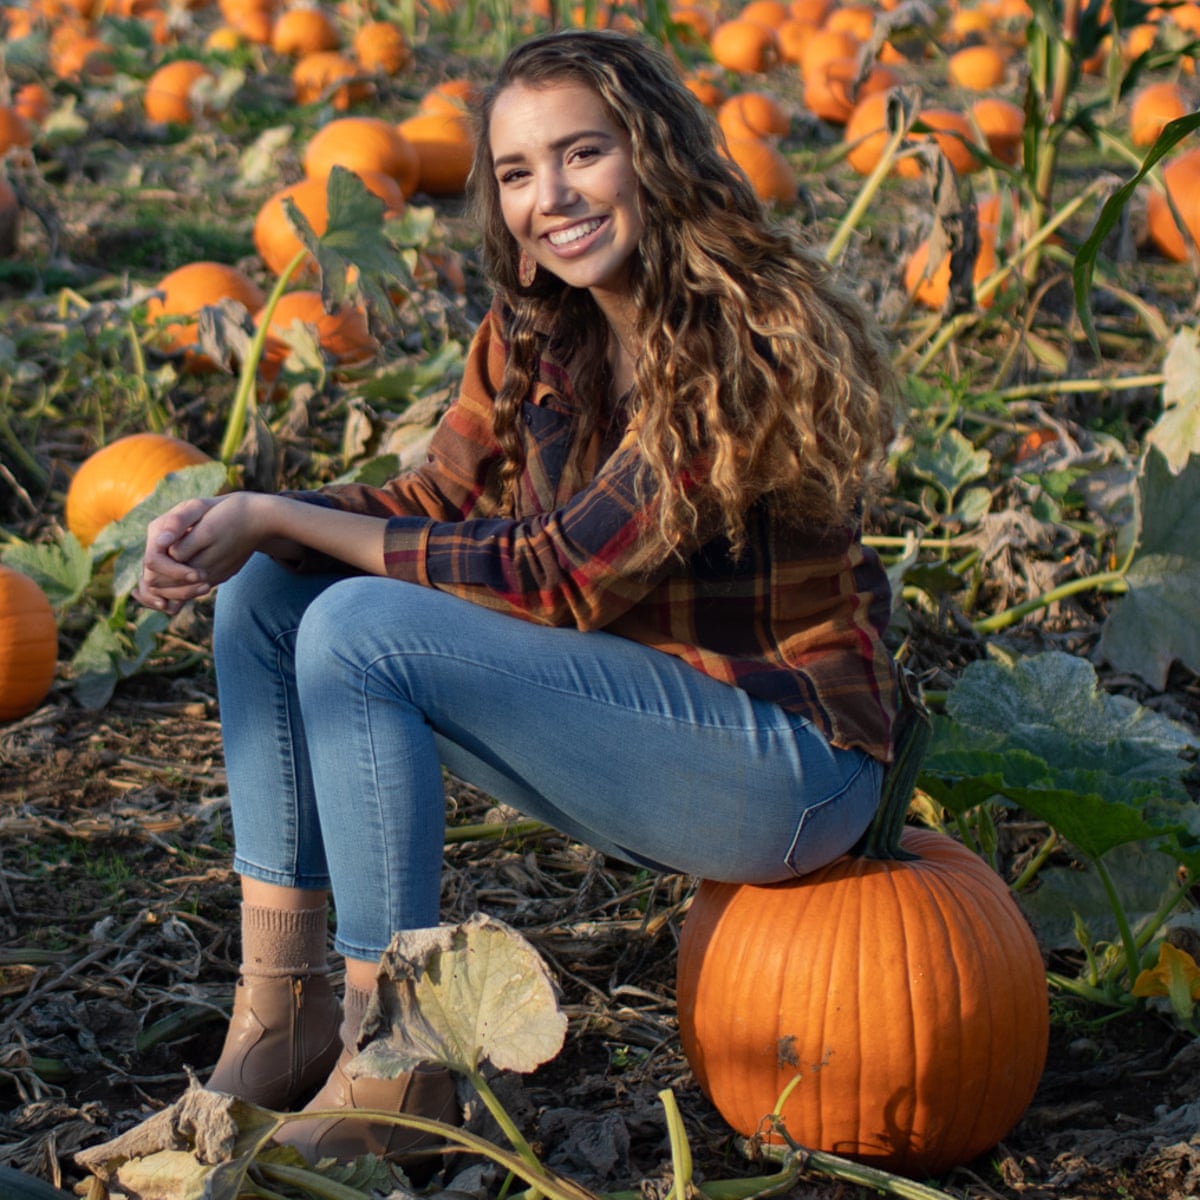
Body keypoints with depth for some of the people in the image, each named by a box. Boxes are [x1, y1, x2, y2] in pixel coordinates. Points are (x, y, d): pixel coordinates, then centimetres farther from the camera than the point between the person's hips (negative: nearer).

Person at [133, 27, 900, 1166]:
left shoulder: (748, 344, -22)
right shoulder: (532, 335, 3)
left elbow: (563, 576, -24)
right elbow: (435, 500, 6)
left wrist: (279, 516, -20)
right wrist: (234, 524, -14)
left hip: (785, 763, -8)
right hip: (635, 712, 8)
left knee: (359, 632, -22)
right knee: (271, 593, -1)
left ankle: (392, 1072, -13)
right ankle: (281, 1018, -1)